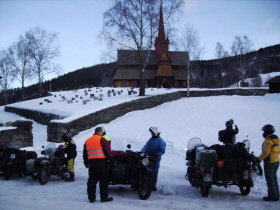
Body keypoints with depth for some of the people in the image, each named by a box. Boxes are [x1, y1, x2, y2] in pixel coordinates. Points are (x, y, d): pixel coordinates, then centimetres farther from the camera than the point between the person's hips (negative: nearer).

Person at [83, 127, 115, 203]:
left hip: (91, 162, 6)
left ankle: (91, 197, 11)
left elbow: (85, 154, 21)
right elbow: (108, 151, -9)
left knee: (92, 180, 10)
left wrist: (86, 163, 30)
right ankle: (104, 197, 5)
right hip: (101, 162, -6)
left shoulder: (87, 141, 15)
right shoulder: (101, 139, -6)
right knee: (103, 180, 2)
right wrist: (112, 161, 0)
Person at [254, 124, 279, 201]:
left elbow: (265, 153, -24)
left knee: (270, 179, -3)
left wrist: (258, 160, -22)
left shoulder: (268, 141, -18)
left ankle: (272, 196, -1)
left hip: (269, 162, -9)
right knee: (274, 178, 16)